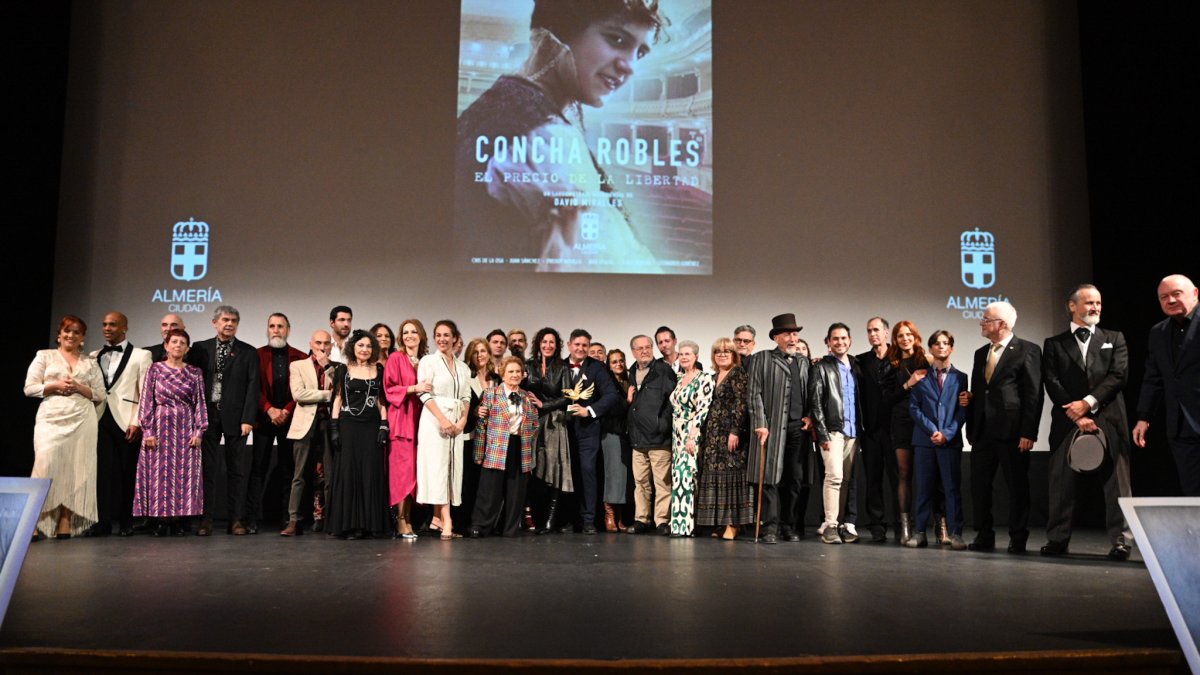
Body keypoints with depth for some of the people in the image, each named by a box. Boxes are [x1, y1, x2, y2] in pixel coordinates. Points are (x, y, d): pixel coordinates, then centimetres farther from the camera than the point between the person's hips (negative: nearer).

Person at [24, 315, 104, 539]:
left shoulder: (90, 362, 16)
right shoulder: (44, 356, 13)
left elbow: (100, 394, 11)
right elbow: (29, 387, 5)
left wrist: (78, 388, -5)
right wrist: (55, 386, -8)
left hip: (82, 420, 2)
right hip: (51, 419, -2)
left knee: (76, 469, -4)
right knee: (47, 466, -14)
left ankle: (65, 525, -3)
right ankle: (35, 522, -8)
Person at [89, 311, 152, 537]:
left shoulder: (141, 356, 4)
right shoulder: (94, 356, 17)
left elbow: (145, 392, -1)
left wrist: (137, 422, -9)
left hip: (127, 422, -3)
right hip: (101, 420, 3)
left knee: (127, 472, 0)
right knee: (104, 470, -4)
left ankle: (126, 522, 7)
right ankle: (104, 521, -1)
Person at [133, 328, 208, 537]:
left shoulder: (195, 373, 7)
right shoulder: (155, 369, 4)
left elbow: (200, 403, 5)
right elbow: (147, 401, 1)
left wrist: (199, 431, -3)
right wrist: (148, 431, -7)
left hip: (186, 429, 1)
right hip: (161, 426, -1)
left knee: (185, 474, -1)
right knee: (160, 473, -1)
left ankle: (178, 521, 6)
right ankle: (162, 520, 6)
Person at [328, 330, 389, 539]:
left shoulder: (378, 371, 10)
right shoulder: (344, 371, 7)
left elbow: (382, 401, 10)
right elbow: (337, 400, 5)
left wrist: (384, 426, 0)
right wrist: (334, 428, -3)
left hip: (372, 427, 1)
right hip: (348, 426, -1)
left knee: (371, 472, -1)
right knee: (348, 471, -2)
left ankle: (368, 523, 4)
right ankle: (349, 524, 3)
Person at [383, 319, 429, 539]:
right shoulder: (395, 359, 1)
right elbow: (389, 388, -6)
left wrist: (427, 390, 3)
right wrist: (413, 389, -17)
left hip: (419, 419, 5)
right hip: (401, 419, -5)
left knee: (415, 469, 3)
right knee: (403, 469, -8)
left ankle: (407, 518, 8)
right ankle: (402, 521, -5)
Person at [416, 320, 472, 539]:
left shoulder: (463, 367, 14)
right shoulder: (428, 361, 0)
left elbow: (466, 397, 13)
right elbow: (425, 394, -8)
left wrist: (463, 419, -4)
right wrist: (443, 419, -16)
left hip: (457, 422, 5)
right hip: (434, 420, -5)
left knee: (452, 467, 1)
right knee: (438, 466, -9)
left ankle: (437, 519, 6)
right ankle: (446, 522, -14)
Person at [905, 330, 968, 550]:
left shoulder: (960, 377, 10)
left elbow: (963, 410, 3)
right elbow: (914, 407, 3)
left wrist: (947, 433, -10)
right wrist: (932, 430, -9)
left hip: (951, 440, 0)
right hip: (925, 439, 0)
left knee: (953, 487, -1)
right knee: (924, 487, 3)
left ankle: (955, 534, 2)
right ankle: (919, 532, 7)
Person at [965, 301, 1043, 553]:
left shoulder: (1028, 350, -4)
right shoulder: (981, 353, 16)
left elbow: (1034, 394, -9)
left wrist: (1028, 432, -15)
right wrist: (971, 429, 12)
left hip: (1012, 431, -6)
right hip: (982, 431, 6)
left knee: (1017, 487, 3)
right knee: (979, 485, 7)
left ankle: (1018, 539, 12)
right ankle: (984, 537, 17)